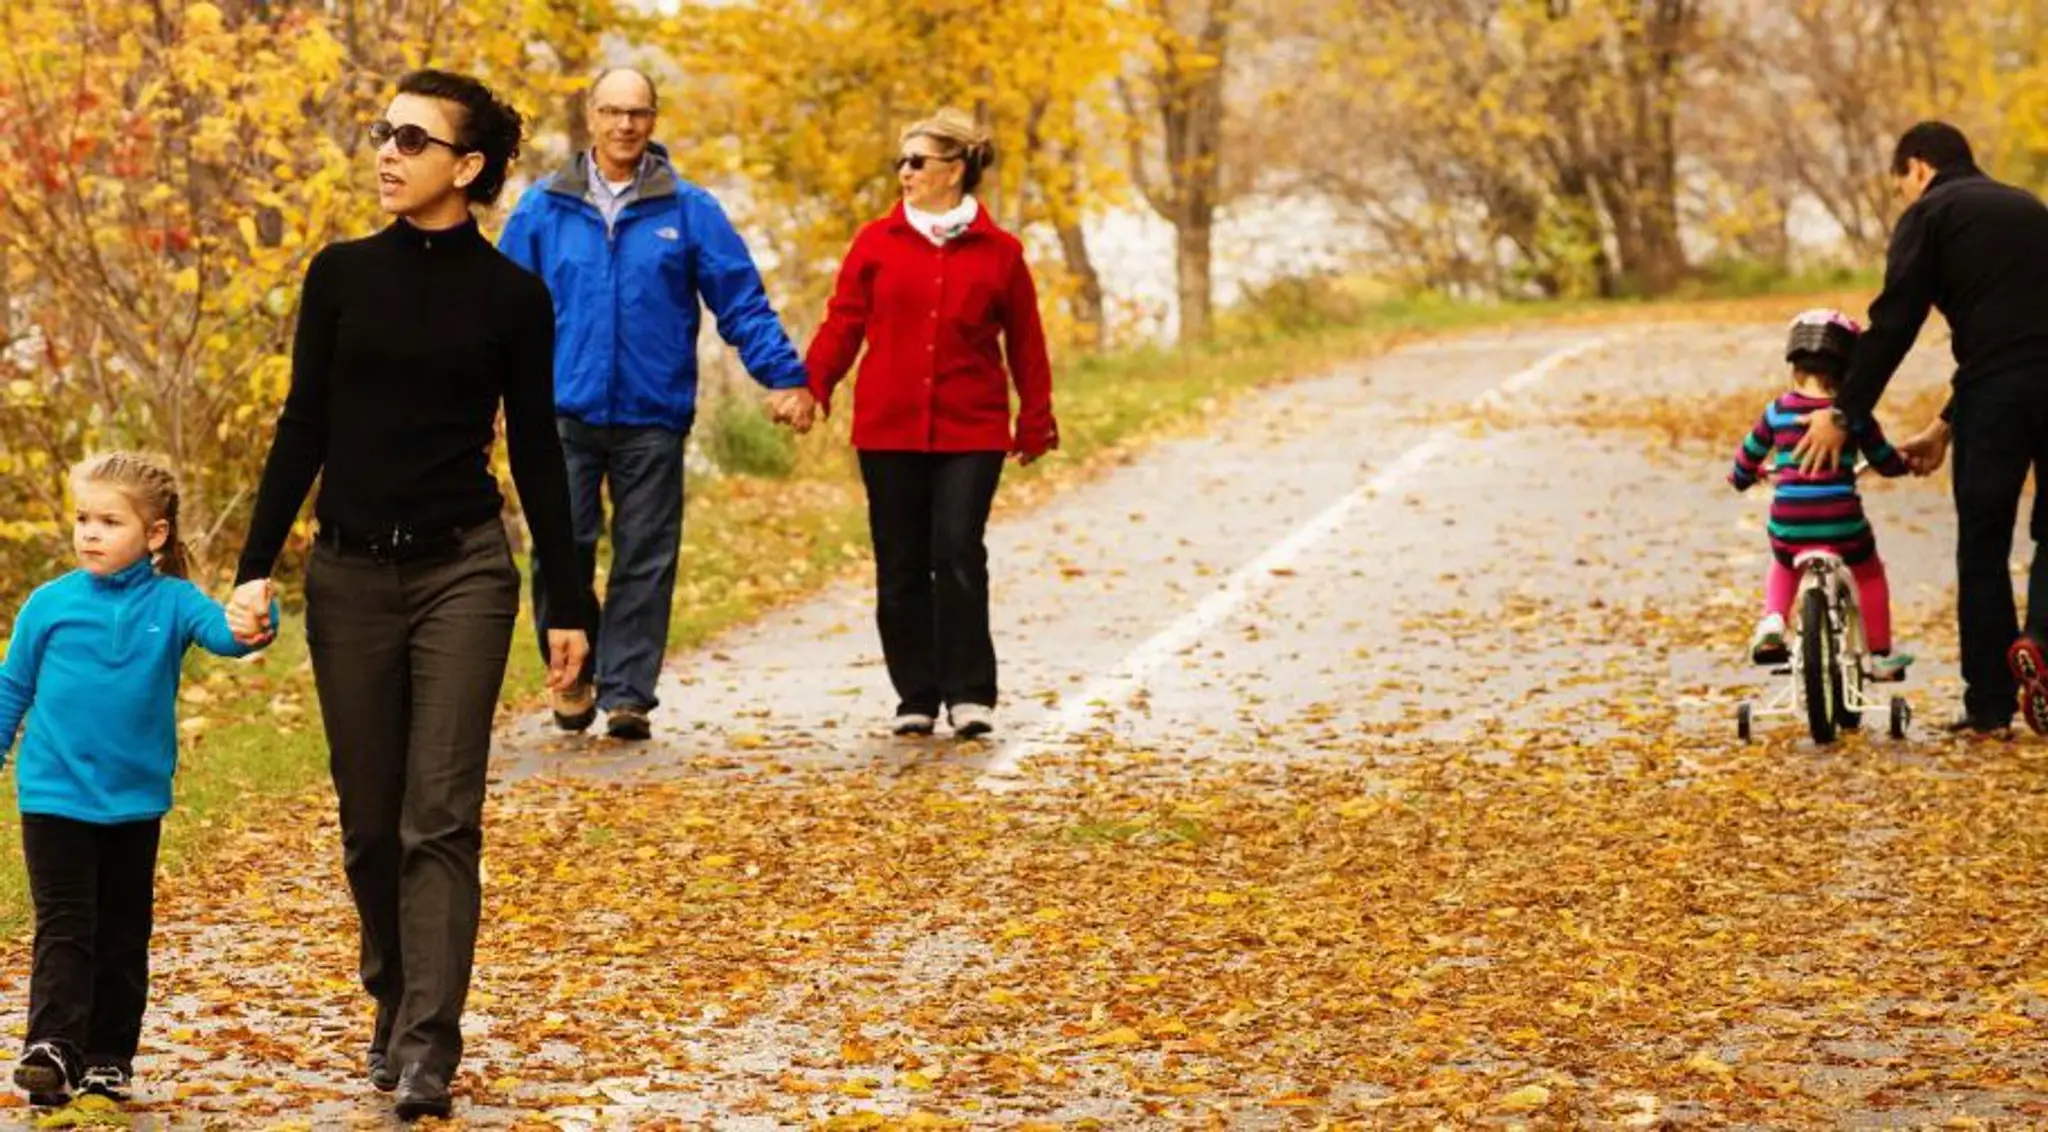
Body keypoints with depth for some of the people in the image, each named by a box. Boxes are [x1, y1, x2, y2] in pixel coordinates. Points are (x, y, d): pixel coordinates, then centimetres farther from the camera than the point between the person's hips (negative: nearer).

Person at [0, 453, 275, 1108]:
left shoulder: (171, 602, -4)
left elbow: (221, 631, -22)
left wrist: (251, 624, -45)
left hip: (136, 801, 1)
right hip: (54, 796, -1)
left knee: (124, 936, 10)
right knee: (64, 929, -8)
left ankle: (110, 1057, 19)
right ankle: (52, 1049, -15)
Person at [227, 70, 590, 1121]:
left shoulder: (510, 295, -2)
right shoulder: (342, 273, 4)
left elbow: (537, 451, 2)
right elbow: (304, 427, 6)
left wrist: (568, 605, 2)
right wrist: (256, 565, -2)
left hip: (462, 570, -3)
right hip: (349, 571, 3)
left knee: (440, 815, -9)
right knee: (370, 820, 8)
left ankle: (427, 1050, -11)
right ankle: (393, 1010, 26)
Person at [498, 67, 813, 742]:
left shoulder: (690, 211, 4)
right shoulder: (544, 209, 6)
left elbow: (742, 301, 3)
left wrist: (784, 377, -6)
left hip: (652, 417, 0)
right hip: (565, 412, 0)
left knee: (645, 562, 1)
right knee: (561, 546, -6)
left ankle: (627, 692, 7)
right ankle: (572, 674, 15)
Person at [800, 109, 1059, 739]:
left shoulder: (998, 252, 4)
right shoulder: (877, 243, 6)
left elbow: (1025, 343, 9)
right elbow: (843, 324, 5)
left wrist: (1036, 422, 9)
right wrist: (809, 387, -8)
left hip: (970, 433, -2)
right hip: (887, 431, 2)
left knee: (958, 555, -12)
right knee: (900, 568, 5)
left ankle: (970, 694, -4)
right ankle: (917, 699, 14)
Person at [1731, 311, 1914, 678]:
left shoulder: (1778, 411, 4)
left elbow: (1748, 456, 17)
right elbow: (1885, 461, 14)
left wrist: (1742, 478, 40)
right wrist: (1905, 462, 38)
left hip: (1788, 527, 1)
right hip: (1842, 524, -1)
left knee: (1783, 568, 33)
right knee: (1870, 575, 25)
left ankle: (1772, 621, 9)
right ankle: (1880, 654, 25)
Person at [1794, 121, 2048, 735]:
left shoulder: (1930, 214, 7)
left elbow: (1893, 323, -3)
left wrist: (1844, 414, 3)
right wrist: (1946, 425, 34)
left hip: (1998, 387, -5)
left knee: (1983, 546, 6)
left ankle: (1990, 704, 7)